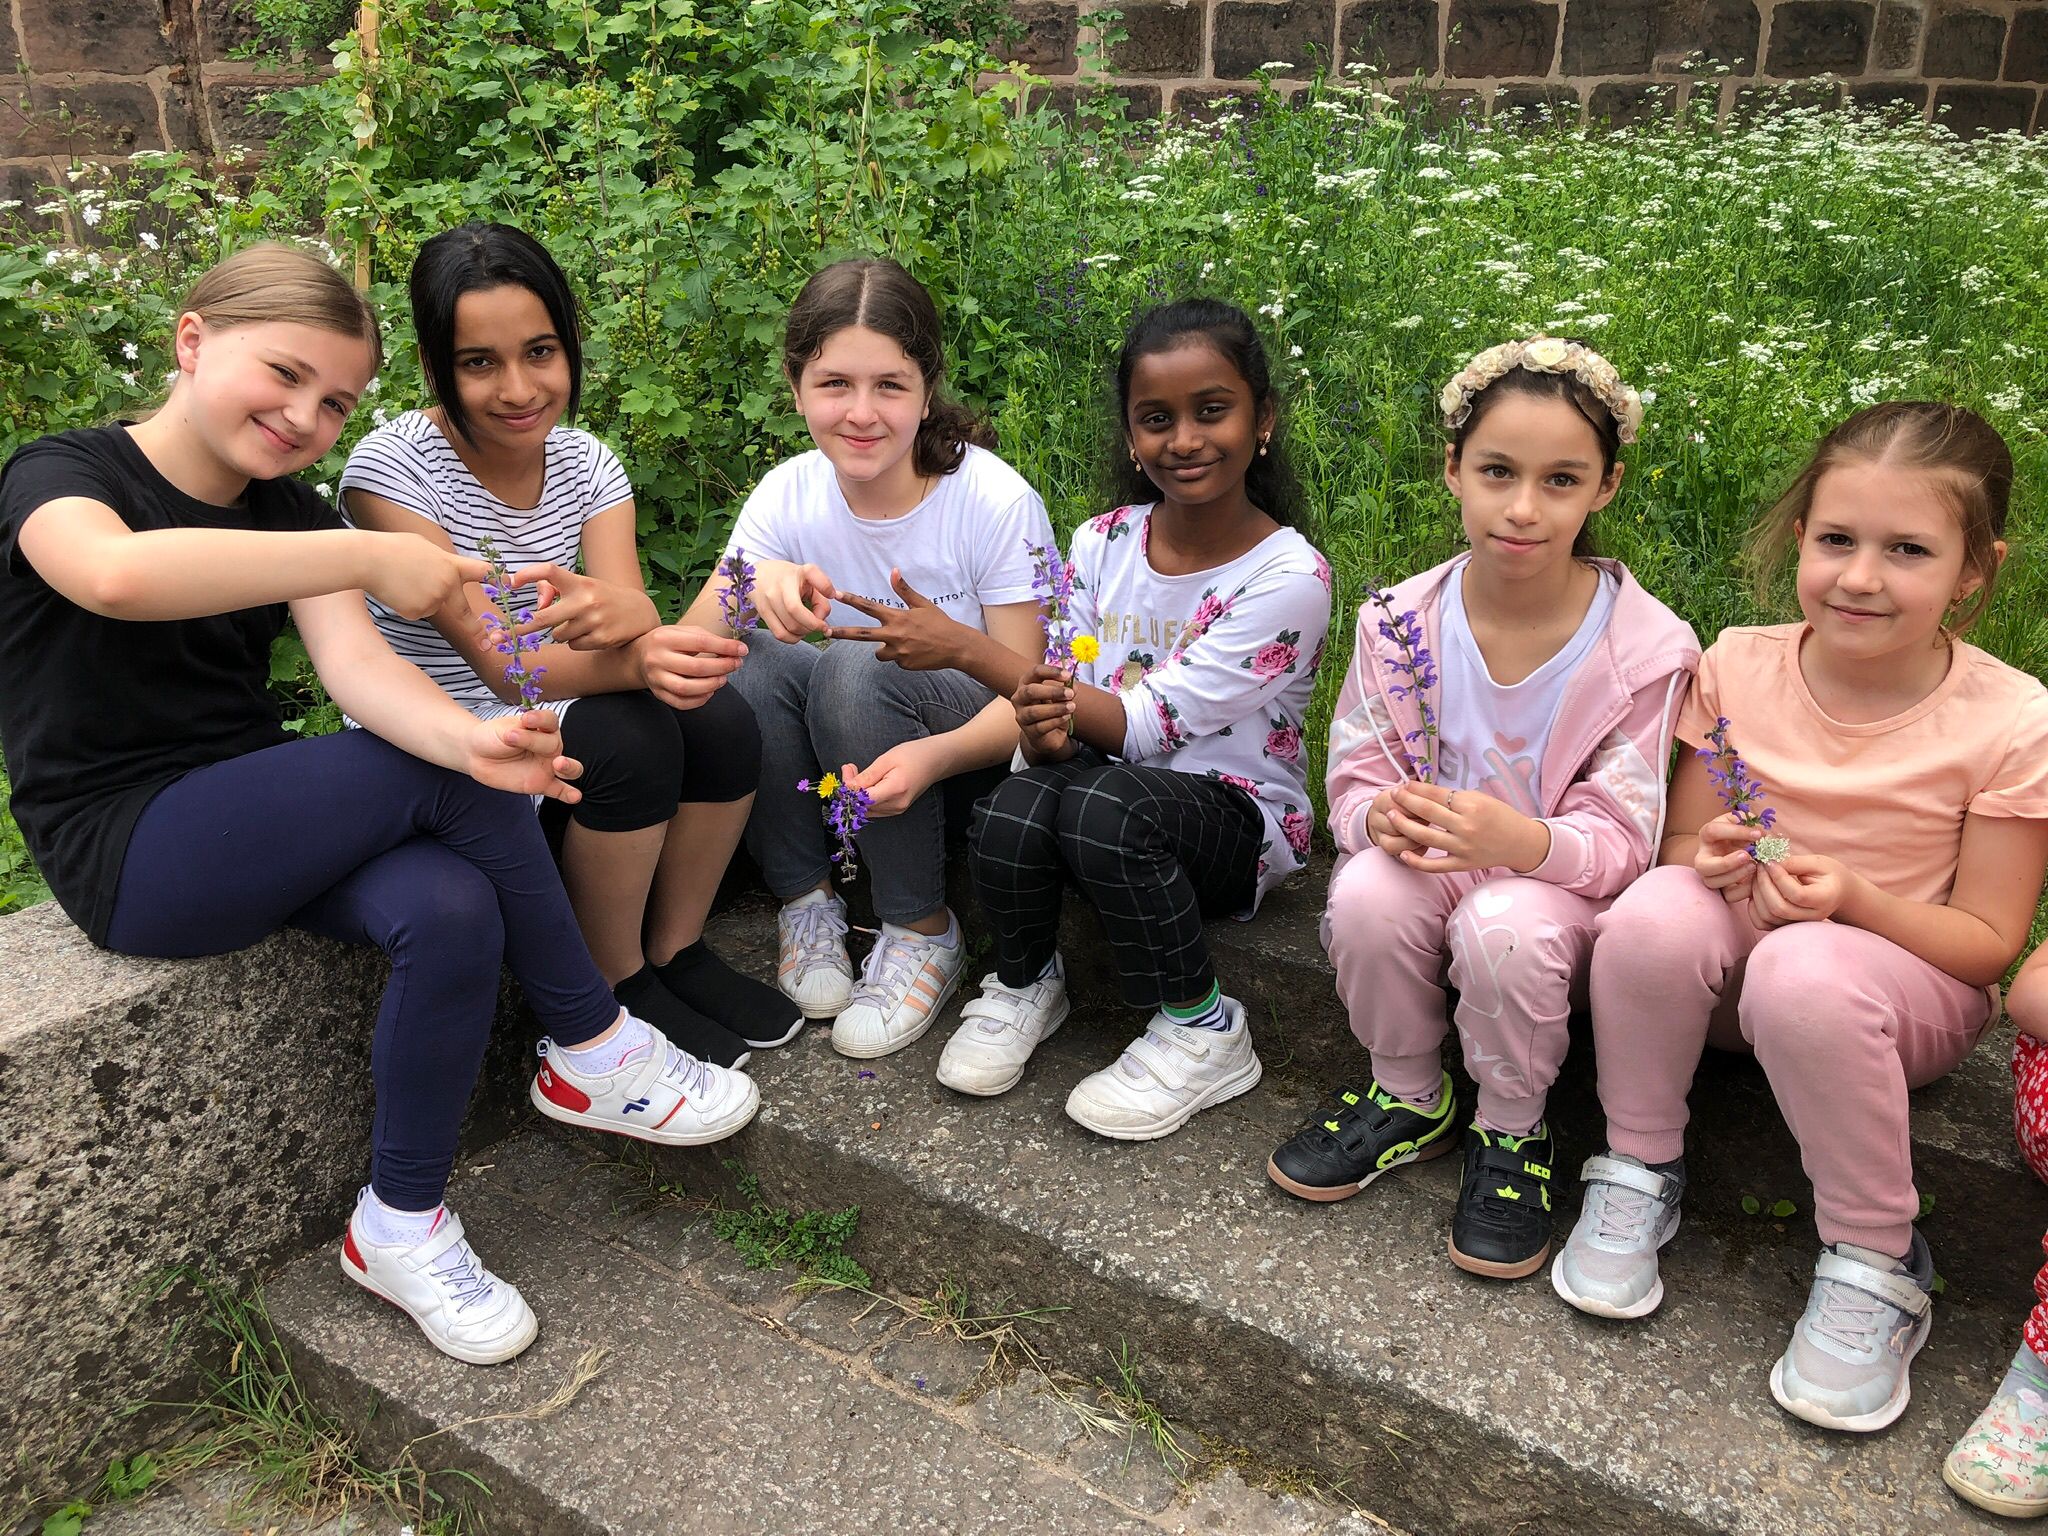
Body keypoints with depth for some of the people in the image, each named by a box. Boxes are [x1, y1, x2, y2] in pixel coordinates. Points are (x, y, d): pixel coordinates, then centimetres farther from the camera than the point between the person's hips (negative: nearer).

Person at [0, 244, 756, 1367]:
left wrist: (465, 737, -32)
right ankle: (593, 1051, -7)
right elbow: (119, 573, -36)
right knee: (444, 784, -23)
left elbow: (355, 664, -10)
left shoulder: (288, 516, 10)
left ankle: (400, 1229, -10)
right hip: (127, 852, -6)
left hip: (256, 824, 6)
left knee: (450, 910, -26)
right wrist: (372, 558, -37)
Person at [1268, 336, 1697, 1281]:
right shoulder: (1401, 622, -8)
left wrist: (1521, 839, -38)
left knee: (1509, 927, -36)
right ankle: (1408, 1100, 0)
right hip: (1424, 866, 3)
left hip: (1563, 890, -2)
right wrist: (1382, 815, -29)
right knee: (1365, 895, -30)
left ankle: (1511, 1135, -4)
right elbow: (1353, 779, -2)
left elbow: (1621, 840, -15)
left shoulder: (1644, 648, -15)